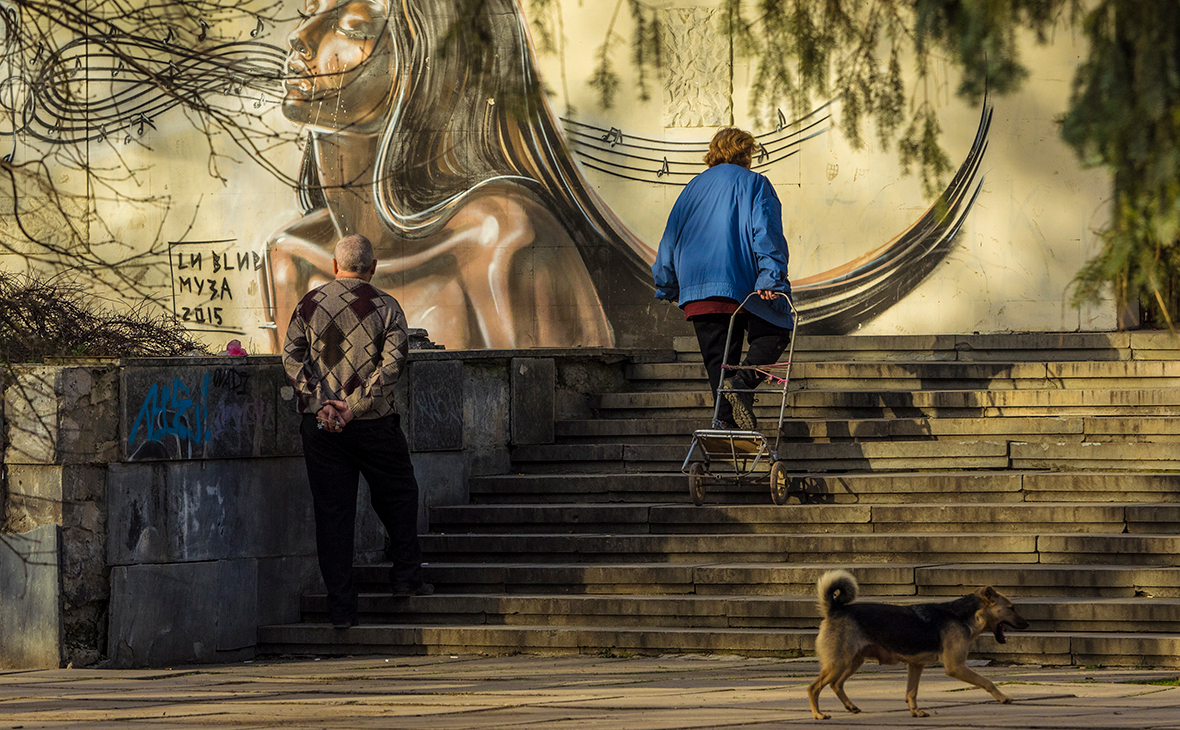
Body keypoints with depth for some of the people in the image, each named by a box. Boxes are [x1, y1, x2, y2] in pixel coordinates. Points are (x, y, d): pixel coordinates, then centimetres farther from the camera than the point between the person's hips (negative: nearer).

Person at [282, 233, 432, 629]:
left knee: (331, 511, 4)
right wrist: (355, 405, -13)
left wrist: (320, 403, -9)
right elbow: (392, 362, -11)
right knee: (398, 496, 19)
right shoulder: (385, 307, -2)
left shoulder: (309, 304, 4)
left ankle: (340, 606, 2)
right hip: (374, 423, -2)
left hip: (320, 425, 2)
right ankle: (406, 577, 17)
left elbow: (292, 357, -3)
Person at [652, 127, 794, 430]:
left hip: (697, 289, 4)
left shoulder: (694, 187, 19)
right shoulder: (754, 184, 4)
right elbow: (765, 231, -9)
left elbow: (671, 237, 20)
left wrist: (668, 286, 27)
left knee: (718, 357, 8)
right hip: (742, 281, -4)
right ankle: (742, 383, -17)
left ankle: (725, 419, -4)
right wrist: (771, 278, -16)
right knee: (774, 333, 9)